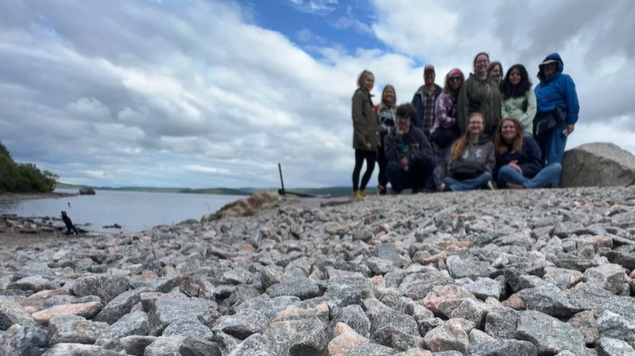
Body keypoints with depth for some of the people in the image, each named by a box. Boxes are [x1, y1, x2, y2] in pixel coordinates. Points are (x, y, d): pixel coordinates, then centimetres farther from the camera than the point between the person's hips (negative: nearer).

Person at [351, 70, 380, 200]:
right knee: (359, 165, -4)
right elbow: (357, 117, -15)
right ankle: (356, 192, 1)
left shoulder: (367, 96, 23)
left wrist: (376, 139, 16)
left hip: (371, 139, 9)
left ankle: (362, 190, 20)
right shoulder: (359, 94, -4)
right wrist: (362, 137, -21)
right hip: (363, 139, -9)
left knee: (371, 166, 9)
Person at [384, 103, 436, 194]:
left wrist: (410, 157, -23)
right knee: (392, 165, -34)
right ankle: (396, 190, -5)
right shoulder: (390, 136, -6)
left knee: (431, 160, -24)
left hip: (416, 174, 2)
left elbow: (428, 151, -12)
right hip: (400, 177, -2)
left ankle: (418, 188, 0)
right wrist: (399, 136, -21)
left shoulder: (418, 133, 0)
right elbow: (391, 157, -21)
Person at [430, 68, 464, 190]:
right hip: (442, 135, -5)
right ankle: (441, 187, -4)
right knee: (442, 163, -6)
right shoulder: (443, 97, -3)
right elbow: (442, 118, -10)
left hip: (456, 135, 5)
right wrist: (457, 122, -4)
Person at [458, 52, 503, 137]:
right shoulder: (468, 83, 1)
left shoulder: (494, 84, 19)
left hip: (494, 130, 5)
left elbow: (500, 106, 19)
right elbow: (463, 108, -7)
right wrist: (465, 130, -14)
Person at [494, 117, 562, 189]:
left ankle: (524, 187, -40)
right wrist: (507, 167, -15)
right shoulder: (496, 147, 10)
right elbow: (495, 172, 4)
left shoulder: (528, 140, 14)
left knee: (557, 167, -21)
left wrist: (521, 170, -13)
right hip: (512, 182, -3)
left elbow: (538, 164, 4)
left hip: (534, 176, 3)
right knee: (505, 170, -34)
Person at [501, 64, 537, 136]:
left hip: (525, 128, 0)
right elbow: (502, 110, 4)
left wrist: (520, 123, -10)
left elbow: (532, 109, 3)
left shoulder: (528, 90, 13)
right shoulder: (504, 92, 13)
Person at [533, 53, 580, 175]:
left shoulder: (564, 79, 10)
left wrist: (571, 121, -12)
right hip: (539, 125, 5)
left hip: (557, 123, -5)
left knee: (554, 157, -13)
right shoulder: (538, 86, 25)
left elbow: (572, 102, -1)